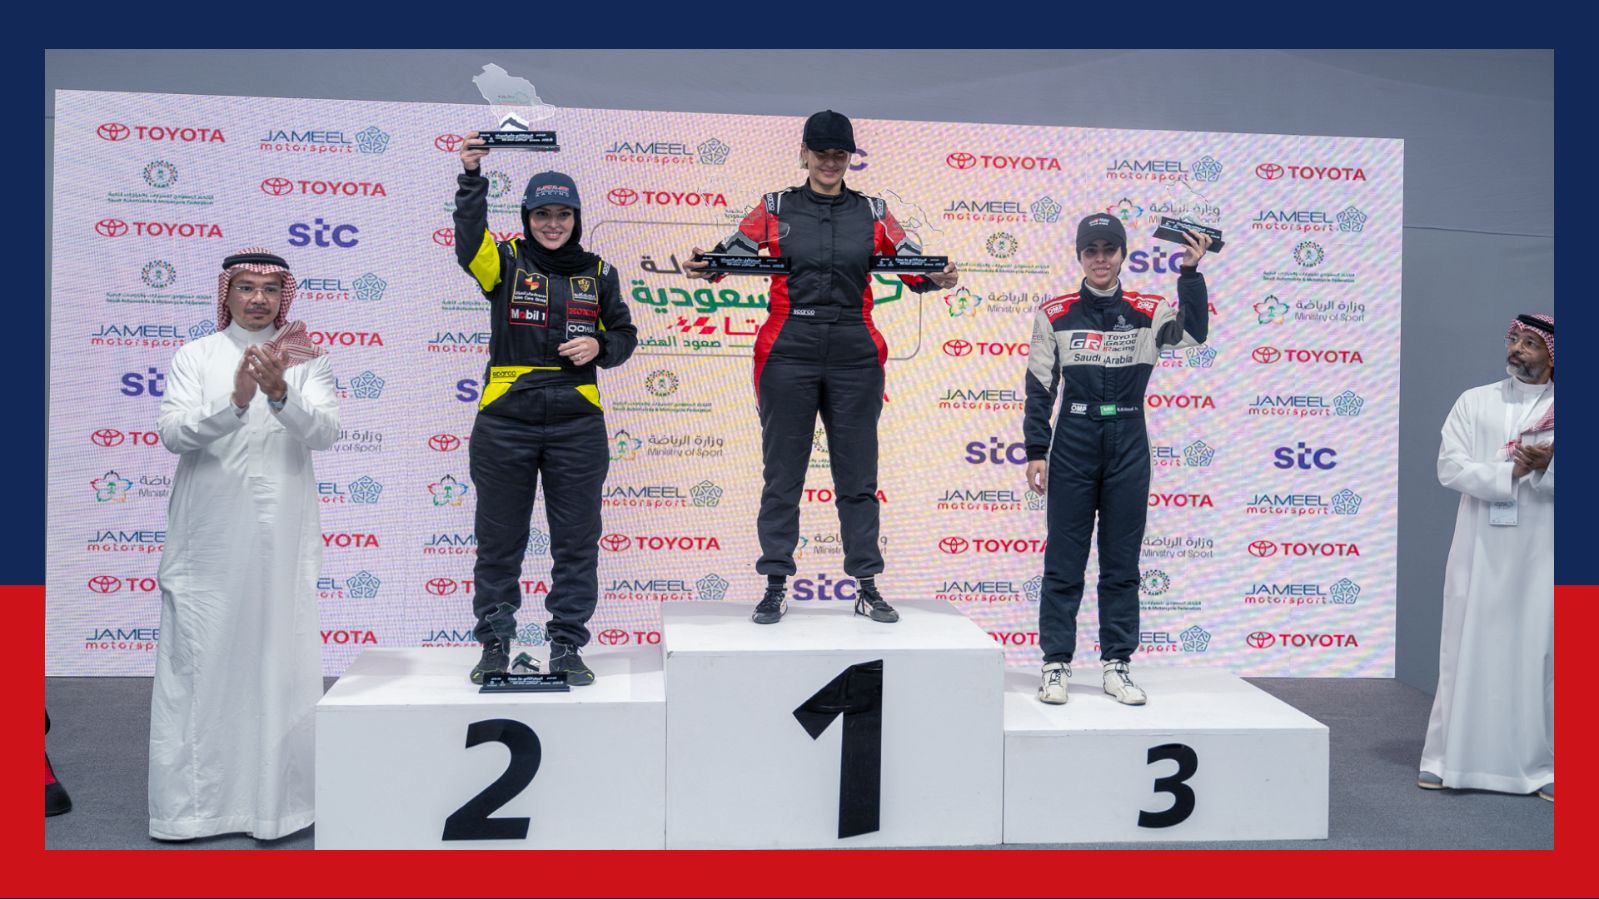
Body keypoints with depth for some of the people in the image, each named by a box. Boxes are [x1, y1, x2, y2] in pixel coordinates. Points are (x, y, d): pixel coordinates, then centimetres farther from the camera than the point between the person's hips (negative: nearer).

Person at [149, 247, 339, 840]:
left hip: (281, 537, 0)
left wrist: (280, 393, -26)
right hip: (207, 538, 0)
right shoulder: (195, 356, 7)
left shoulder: (305, 360, 7)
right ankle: (190, 802, 12)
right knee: (198, 662, 2)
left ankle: (277, 799, 10)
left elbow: (325, 432, -8)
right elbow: (171, 432, -8)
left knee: (280, 662, 1)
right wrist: (235, 401, -24)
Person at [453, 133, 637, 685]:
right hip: (505, 424, -1)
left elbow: (624, 336, 16)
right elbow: (469, 242, -18)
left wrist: (599, 346, -6)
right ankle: (494, 645, 21)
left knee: (577, 542, 5)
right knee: (498, 542, 7)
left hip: (577, 424, 2)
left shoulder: (598, 273, 10)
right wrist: (471, 178, -30)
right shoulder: (506, 263, 3)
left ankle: (567, 646, 18)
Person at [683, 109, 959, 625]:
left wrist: (938, 279, -18)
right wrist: (704, 267, -23)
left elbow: (912, 265, 3)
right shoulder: (776, 209, 7)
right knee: (782, 473, 3)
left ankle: (866, 587, 14)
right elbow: (732, 251, -2)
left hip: (855, 355, 1)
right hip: (789, 351, -1)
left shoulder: (872, 213, 9)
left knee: (857, 475, 5)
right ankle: (776, 586, 12)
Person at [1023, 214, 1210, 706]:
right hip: (1073, 444, -1)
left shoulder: (1147, 312, 6)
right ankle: (1056, 665, 10)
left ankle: (1117, 665, 16)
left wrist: (1190, 273, -19)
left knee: (1122, 563, 7)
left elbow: (1195, 333, -12)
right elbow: (1039, 387, 2)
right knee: (1063, 561, 3)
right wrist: (1036, 451, -3)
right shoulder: (1055, 314, 3)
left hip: (1129, 447, 1)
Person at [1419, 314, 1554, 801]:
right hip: (1480, 551, 1)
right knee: (1466, 651, 4)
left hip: (1541, 556, 0)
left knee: (1538, 655, 2)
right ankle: (1447, 758, 10)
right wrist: (1511, 473, -16)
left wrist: (1548, 466, -22)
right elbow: (1450, 467, -4)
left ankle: (1541, 766, 10)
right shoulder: (1474, 402, 7)